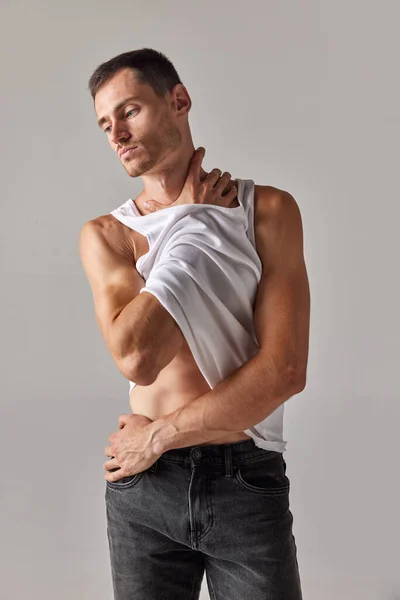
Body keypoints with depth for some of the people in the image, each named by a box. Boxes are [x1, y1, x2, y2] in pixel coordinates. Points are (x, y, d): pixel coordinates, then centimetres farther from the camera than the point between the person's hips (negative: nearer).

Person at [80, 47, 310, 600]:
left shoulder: (268, 210, -3)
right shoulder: (104, 235, 1)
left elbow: (285, 371, -11)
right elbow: (136, 357, -17)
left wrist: (160, 436, -11)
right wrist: (190, 221, -10)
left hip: (248, 480, -1)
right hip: (143, 486, 2)